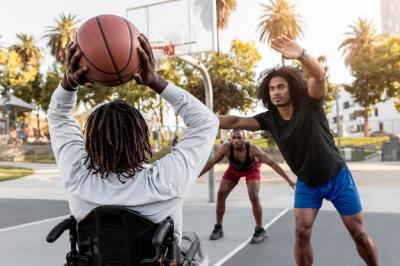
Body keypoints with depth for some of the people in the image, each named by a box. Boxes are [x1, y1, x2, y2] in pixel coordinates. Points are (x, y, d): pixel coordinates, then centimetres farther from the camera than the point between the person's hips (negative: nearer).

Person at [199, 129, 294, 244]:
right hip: (234, 169, 3)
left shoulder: (252, 149, -39)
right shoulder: (226, 148, -34)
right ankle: (218, 228, 11)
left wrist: (289, 180, -36)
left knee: (254, 197, -19)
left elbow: (272, 163, -35)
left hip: (251, 170, -2)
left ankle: (260, 230, -1)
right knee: (221, 194, -6)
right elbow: (211, 162, -22)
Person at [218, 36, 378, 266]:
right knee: (302, 232, -7)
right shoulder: (269, 119, -10)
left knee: (359, 233, 6)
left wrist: (301, 54, -59)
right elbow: (237, 121, -16)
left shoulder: (310, 104, -21)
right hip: (307, 183, 3)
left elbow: (319, 76, -39)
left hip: (337, 177, -2)